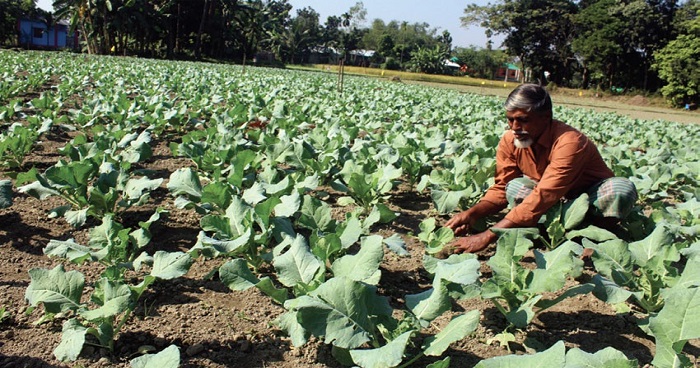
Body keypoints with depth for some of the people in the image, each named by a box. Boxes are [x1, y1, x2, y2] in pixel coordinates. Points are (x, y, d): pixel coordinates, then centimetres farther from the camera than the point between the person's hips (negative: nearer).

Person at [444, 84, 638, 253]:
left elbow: (542, 198, -41)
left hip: (591, 198, -3)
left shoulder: (569, 142, -33)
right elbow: (502, 188, -8)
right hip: (559, 203, 4)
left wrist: (486, 237, -45)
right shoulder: (510, 141, -15)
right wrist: (473, 213, -30)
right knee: (515, 186, -24)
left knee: (623, 189, -34)